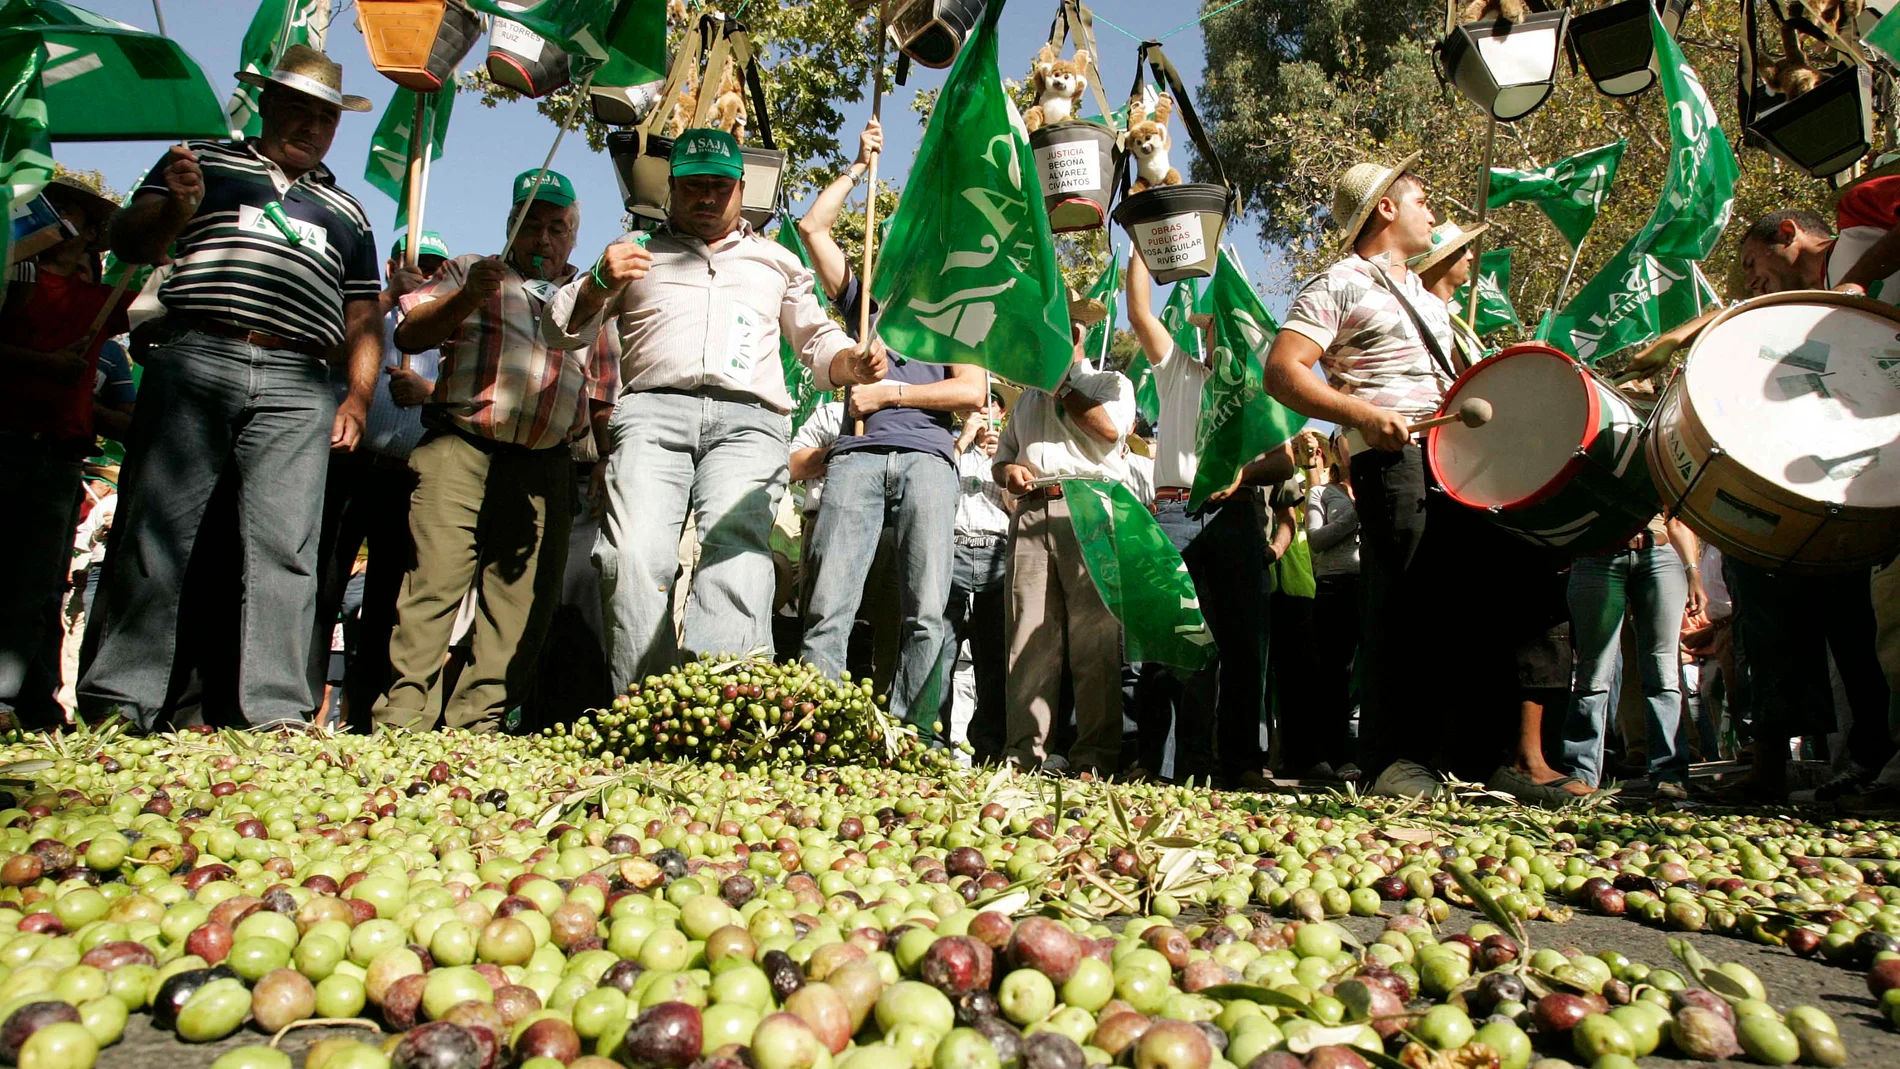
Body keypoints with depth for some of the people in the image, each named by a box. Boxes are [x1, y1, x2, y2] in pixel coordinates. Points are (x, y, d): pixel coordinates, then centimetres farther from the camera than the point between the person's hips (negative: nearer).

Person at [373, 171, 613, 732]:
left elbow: (603, 400, 20)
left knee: (519, 606, -3)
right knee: (433, 584, -12)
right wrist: (467, 297, -9)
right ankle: (399, 720, -9)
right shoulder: (469, 272, 18)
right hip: (461, 452, -2)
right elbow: (409, 336, 6)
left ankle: (471, 734, 2)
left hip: (547, 471, 2)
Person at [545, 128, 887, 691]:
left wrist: (857, 363, 7)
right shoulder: (635, 252, 31)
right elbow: (563, 329, 25)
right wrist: (600, 284, 2)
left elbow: (819, 342, 32)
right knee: (635, 554, -25)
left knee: (736, 552, -28)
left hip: (749, 418, 0)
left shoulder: (777, 261, 35)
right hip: (653, 410, 0)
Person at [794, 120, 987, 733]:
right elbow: (813, 227, 25)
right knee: (828, 608, -15)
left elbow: (972, 392, 7)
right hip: (856, 454, 1)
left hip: (926, 456, 0)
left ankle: (910, 731, -11)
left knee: (927, 611, -13)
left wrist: (890, 393, 2)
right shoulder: (865, 300, 31)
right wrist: (859, 167, 29)